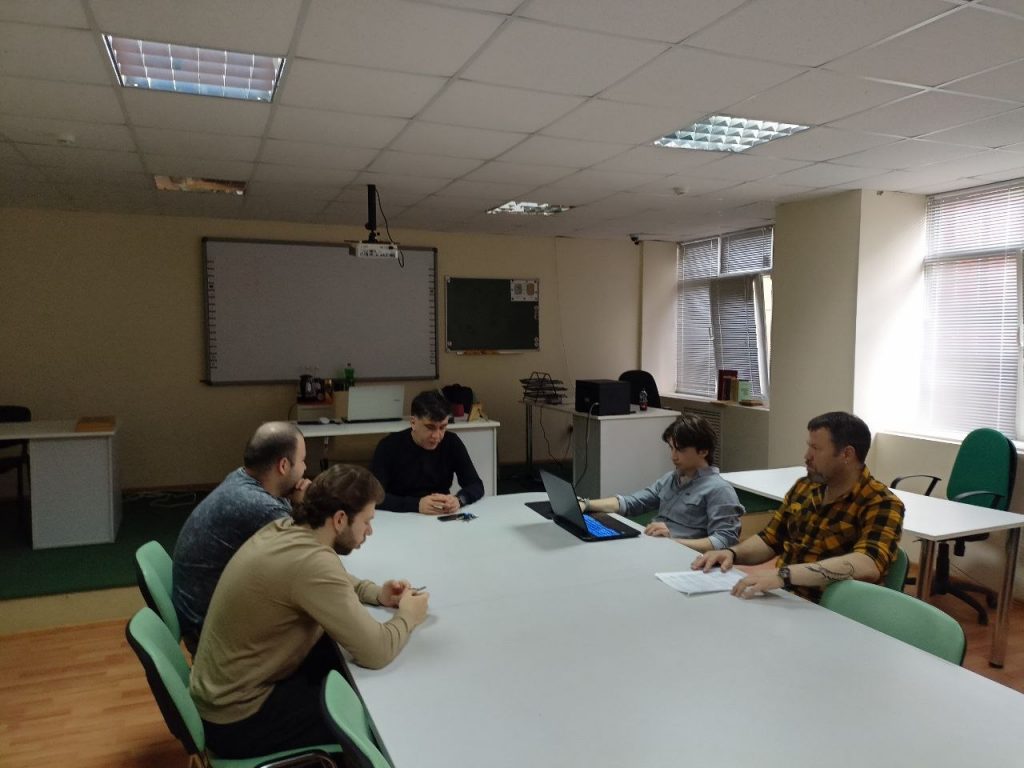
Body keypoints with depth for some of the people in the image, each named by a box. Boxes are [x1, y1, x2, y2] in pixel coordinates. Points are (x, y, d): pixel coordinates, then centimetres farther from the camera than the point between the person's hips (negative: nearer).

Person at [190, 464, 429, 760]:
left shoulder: (284, 528, -4)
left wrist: (377, 594, 1)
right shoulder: (311, 561, -31)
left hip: (224, 689, 9)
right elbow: (375, 652, -29)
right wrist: (407, 617, -8)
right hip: (238, 717, -8)